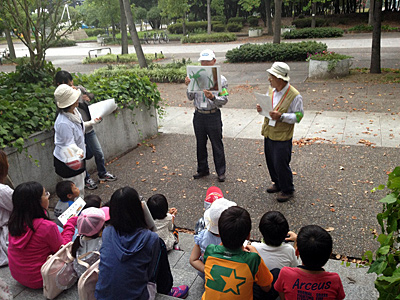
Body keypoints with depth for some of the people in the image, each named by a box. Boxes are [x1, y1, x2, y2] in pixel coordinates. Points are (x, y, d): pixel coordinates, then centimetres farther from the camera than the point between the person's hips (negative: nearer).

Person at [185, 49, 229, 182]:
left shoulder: (220, 79, -7)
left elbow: (224, 100, -9)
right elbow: (190, 97, 5)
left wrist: (213, 98, -26)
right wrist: (189, 86, -12)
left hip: (213, 115, -3)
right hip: (199, 115, 4)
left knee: (217, 145, 6)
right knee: (200, 144, 15)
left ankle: (221, 172, 21)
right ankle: (202, 170, 33)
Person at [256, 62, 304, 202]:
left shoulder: (294, 95, -17)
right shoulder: (271, 90, 4)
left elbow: (298, 116, -14)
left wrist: (281, 116, -27)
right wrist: (261, 109, -4)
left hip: (282, 137, -7)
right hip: (268, 133, 7)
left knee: (281, 164, 1)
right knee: (271, 162, 19)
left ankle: (287, 190, 21)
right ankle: (278, 184, 40)